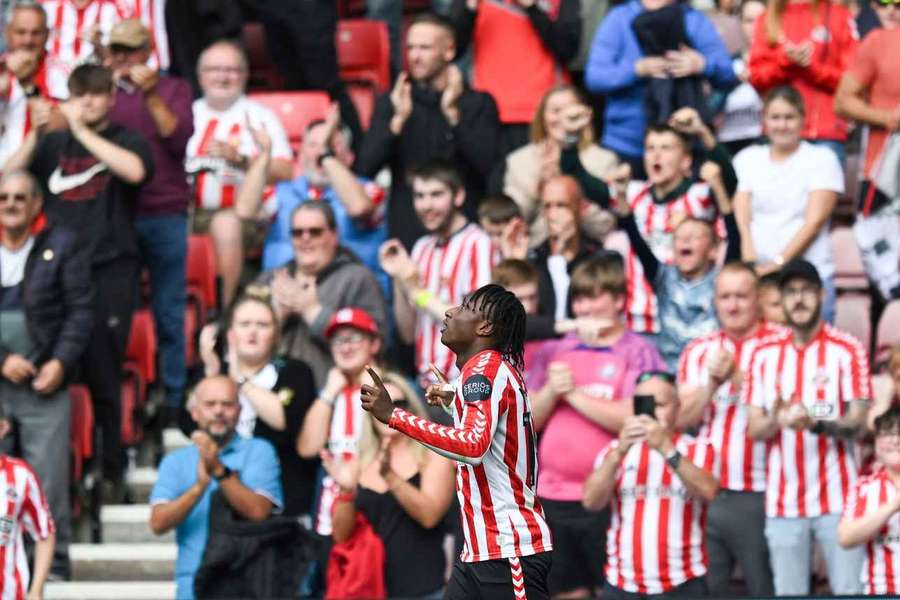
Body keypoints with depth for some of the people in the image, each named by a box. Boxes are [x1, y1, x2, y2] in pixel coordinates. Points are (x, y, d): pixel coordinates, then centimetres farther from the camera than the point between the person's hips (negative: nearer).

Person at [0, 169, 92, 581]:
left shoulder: (62, 248, 5)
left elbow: (80, 312, 0)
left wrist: (60, 363, -10)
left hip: (44, 385, -2)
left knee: (48, 482, -4)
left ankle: (54, 568, 2)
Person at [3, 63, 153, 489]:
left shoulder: (125, 141, 6)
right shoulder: (54, 144, 13)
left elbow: (135, 171, -17)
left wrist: (81, 131, -14)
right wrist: (36, 134, -10)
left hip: (110, 273, -3)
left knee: (102, 375, -2)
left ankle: (109, 470, 4)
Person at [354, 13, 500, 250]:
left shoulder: (478, 104, 5)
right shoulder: (390, 103, 10)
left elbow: (488, 164, -8)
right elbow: (365, 168, 0)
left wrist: (453, 114, -15)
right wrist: (398, 120, -12)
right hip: (407, 232, 1)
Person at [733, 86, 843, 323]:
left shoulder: (821, 159, 5)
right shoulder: (747, 159, 14)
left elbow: (815, 220, -4)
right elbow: (740, 216, 5)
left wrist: (779, 262, -13)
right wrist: (750, 264, -12)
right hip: (756, 274, 2)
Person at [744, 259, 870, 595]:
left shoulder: (847, 350, -2)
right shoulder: (764, 355, 7)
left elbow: (857, 422, -7)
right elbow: (754, 429, 4)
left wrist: (817, 424, -28)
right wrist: (777, 419, -19)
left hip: (837, 497, -3)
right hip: (783, 500, 3)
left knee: (850, 594, -4)